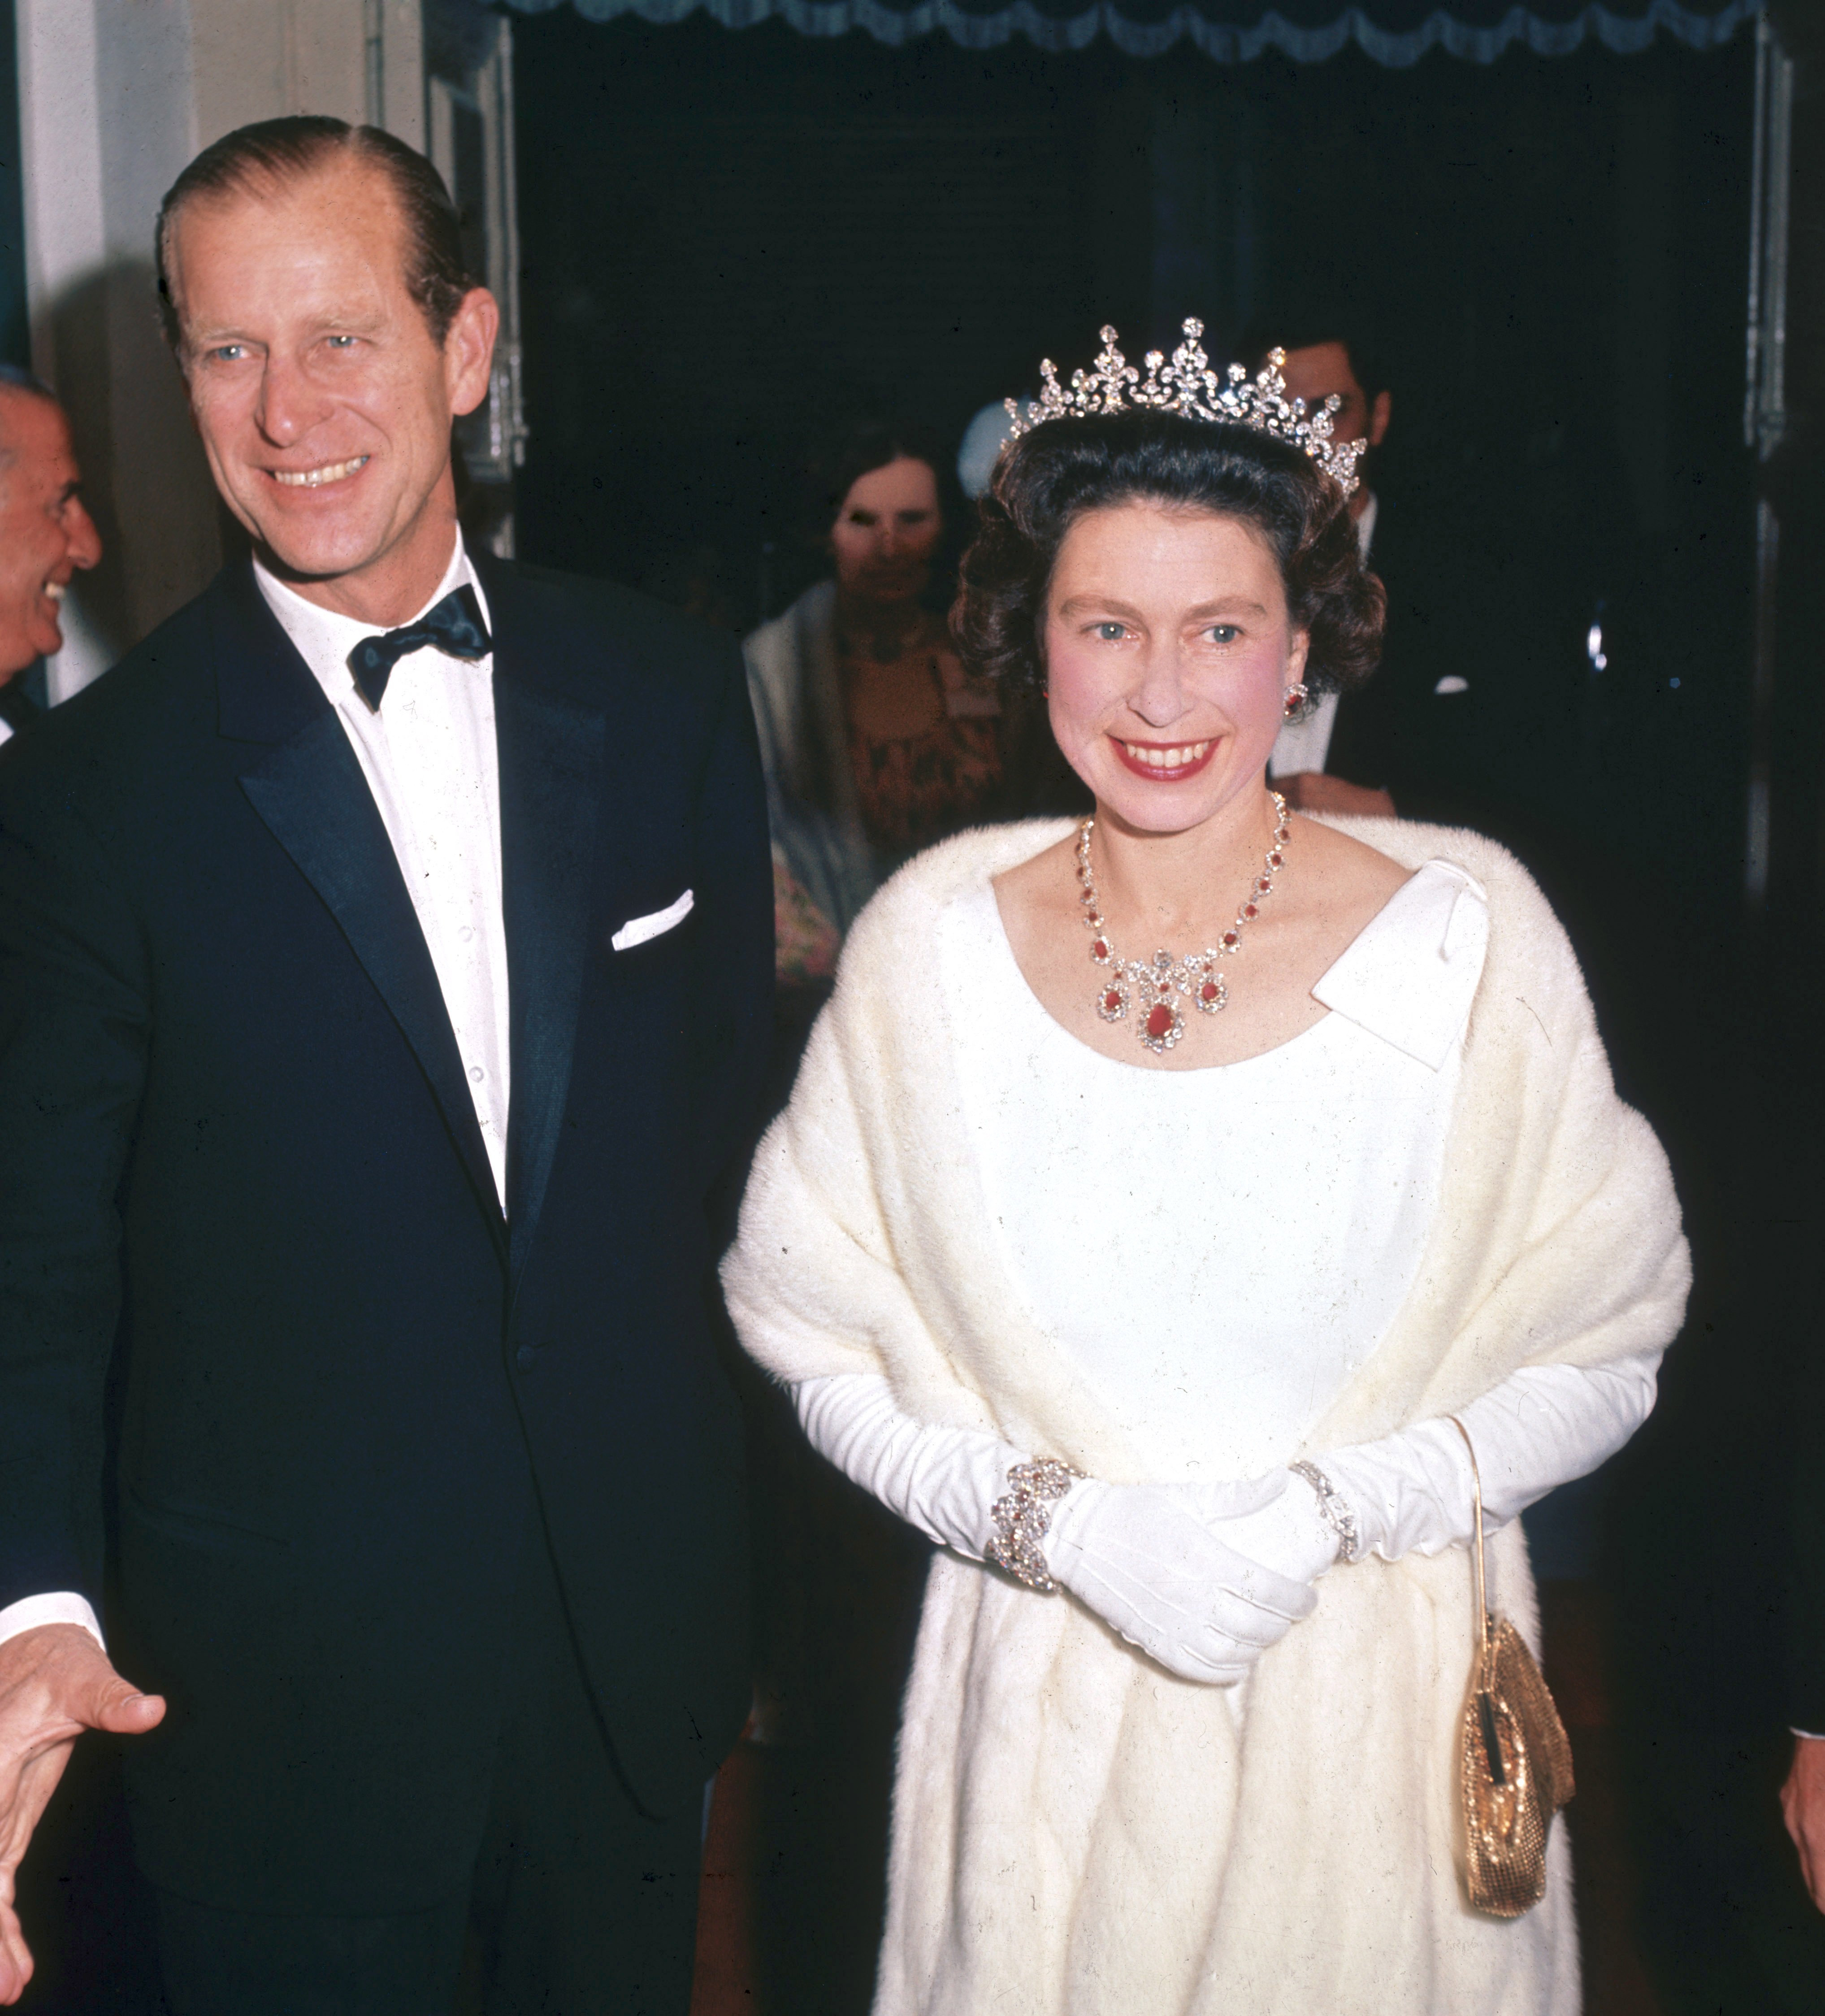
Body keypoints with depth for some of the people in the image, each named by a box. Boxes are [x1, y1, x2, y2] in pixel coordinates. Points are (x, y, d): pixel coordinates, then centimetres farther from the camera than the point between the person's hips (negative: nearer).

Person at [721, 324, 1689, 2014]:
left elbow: (1602, 1355, -4)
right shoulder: (931, 943, -6)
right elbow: (830, 1350, 0)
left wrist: (1329, 1513, -17)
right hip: (1048, 1715, 1)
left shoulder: (1466, 928, -10)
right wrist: (1058, 1522, -14)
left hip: (1381, 1699, -1)